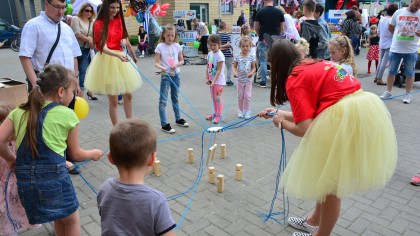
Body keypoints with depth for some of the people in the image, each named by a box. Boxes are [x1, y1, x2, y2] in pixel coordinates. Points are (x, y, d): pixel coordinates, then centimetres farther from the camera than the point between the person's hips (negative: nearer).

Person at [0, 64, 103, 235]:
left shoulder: (19, 112, 8)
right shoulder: (67, 115, -3)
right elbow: (75, 154, 5)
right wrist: (93, 154, 24)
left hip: (24, 180, 5)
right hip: (53, 177, -5)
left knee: (60, 218, 29)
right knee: (72, 221, 21)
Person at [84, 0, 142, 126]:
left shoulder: (119, 20, 6)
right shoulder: (99, 24, -12)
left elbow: (126, 38, 19)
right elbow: (103, 48, -22)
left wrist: (124, 40, -5)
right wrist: (118, 55, -40)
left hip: (121, 58, 6)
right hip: (107, 60, -6)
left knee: (128, 95, 12)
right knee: (113, 100, 0)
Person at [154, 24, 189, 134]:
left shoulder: (177, 46, 3)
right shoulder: (160, 47, -7)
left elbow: (182, 61, 7)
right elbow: (156, 63, -8)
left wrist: (176, 64, -14)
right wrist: (162, 68, -28)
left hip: (176, 75, 4)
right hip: (165, 75, -4)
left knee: (175, 98, 19)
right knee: (163, 100, -4)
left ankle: (178, 119, 34)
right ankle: (164, 125, 1)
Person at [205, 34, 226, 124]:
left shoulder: (219, 55, -17)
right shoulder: (210, 54, 6)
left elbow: (219, 70, -20)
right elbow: (208, 67, 10)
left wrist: (214, 81, -23)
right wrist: (207, 78, 3)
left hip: (218, 81, -8)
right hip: (211, 80, 8)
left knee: (217, 98, -2)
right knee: (213, 98, 15)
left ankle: (219, 115, 9)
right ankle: (214, 113, 28)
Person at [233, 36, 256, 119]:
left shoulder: (252, 56, -5)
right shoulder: (237, 56, -3)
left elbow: (254, 67, 0)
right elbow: (234, 66, 2)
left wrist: (252, 73, -20)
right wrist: (235, 72, -18)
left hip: (248, 79, -1)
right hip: (240, 79, 1)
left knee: (247, 96, 0)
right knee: (240, 96, 10)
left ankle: (247, 112, 13)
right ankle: (240, 111, 24)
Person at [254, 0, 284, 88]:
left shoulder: (260, 12, -3)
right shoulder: (279, 12, 2)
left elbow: (256, 27, 3)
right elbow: (282, 28, 6)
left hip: (263, 40, -1)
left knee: (263, 61, 5)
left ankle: (263, 82, 5)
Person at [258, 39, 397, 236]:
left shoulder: (294, 80, -8)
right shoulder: (313, 66, 18)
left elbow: (305, 129, -13)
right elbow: (310, 115, 22)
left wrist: (282, 123, 6)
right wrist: (279, 113, 28)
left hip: (345, 119, -10)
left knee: (330, 183, 10)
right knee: (330, 178, 24)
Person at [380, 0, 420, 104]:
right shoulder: (398, 12, 1)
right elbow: (390, 27, 12)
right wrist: (399, 35, 5)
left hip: (411, 50, -1)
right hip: (395, 48, 1)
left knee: (410, 73, 6)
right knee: (391, 71, 10)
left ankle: (407, 94, 17)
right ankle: (388, 92, 22)